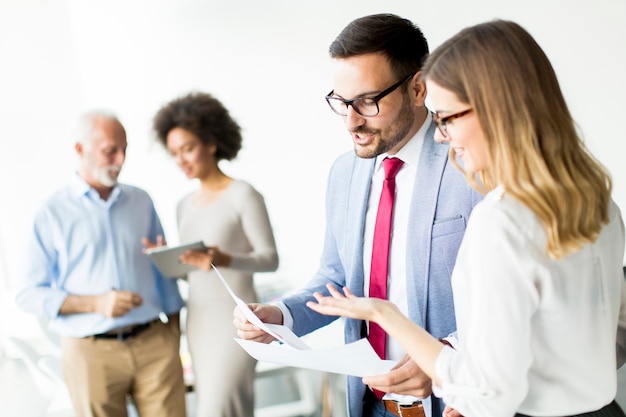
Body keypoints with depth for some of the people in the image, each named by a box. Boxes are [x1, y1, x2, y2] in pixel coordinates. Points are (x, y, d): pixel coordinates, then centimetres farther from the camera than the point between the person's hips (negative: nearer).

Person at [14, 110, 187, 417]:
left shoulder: (141, 201, 9)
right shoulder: (52, 213, 0)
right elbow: (29, 294, -2)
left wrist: (174, 340, 9)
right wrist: (96, 303, -15)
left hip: (155, 344, 2)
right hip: (92, 353, -2)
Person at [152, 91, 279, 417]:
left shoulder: (243, 195, -9)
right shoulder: (185, 206, 12)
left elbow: (270, 258, -12)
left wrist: (225, 260, -29)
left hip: (235, 320, -7)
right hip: (198, 321, 7)